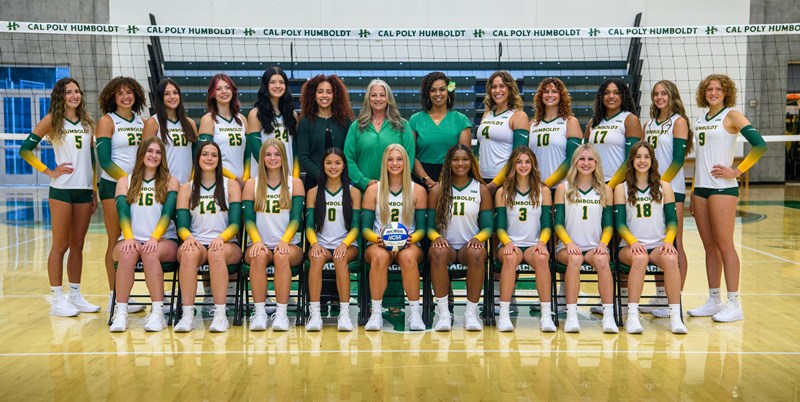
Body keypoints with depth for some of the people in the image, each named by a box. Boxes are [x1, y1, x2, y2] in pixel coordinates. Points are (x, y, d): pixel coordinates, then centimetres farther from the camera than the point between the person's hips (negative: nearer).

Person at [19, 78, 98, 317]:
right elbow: (25, 149, -4)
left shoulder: (87, 122, 12)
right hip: (62, 191, -4)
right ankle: (57, 300, 6)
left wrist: (94, 191, 12)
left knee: (78, 245, 9)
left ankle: (75, 296, 18)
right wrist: (49, 172, -9)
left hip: (85, 190, 4)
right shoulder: (52, 120, -1)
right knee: (60, 245, 0)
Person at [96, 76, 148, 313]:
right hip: (114, 186, -5)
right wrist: (128, 179, -17)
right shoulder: (107, 121, -2)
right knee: (116, 242, -1)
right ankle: (114, 297, 5)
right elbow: (104, 161, -9)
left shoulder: (141, 122, 13)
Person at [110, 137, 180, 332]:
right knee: (127, 254, -33)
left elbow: (167, 213, -3)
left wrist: (154, 238, -19)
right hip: (133, 239, 1)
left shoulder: (170, 182, 11)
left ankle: (158, 314, -32)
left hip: (164, 240, -1)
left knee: (151, 254, -35)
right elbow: (123, 213, 1)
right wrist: (129, 238, -18)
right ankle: (120, 314, -29)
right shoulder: (125, 182, 15)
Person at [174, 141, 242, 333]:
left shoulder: (231, 185, 10)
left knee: (217, 252, -36)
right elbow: (182, 225, 5)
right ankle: (187, 315, -34)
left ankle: (220, 314, -34)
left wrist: (221, 238, -20)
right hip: (197, 244, 1)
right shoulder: (186, 189, 14)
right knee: (189, 252, -35)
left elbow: (235, 223, 1)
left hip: (226, 245, -1)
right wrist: (188, 237, -18)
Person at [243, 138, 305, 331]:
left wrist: (284, 241, -19)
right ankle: (259, 312, -30)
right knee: (259, 255, -34)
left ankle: (281, 313, -30)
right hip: (260, 244, 1)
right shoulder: (252, 184, 12)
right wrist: (257, 241, -18)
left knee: (282, 255, -34)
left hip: (289, 245, -1)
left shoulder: (295, 183, 10)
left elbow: (296, 218, -1)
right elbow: (249, 219, 1)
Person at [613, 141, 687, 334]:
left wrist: (668, 241, -13)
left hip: (658, 246, 1)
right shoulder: (621, 188, 9)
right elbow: (619, 223, 2)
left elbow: (672, 219, 7)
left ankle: (675, 316, -30)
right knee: (640, 258, -36)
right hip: (631, 246, -1)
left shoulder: (664, 187, 13)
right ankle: (632, 316, -34)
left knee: (670, 259, -32)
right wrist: (633, 241, -17)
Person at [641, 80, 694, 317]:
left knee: (674, 245, -4)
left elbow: (678, 159, -11)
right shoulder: (648, 124, 16)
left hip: (672, 189, -6)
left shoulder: (678, 121, -3)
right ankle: (660, 296, 18)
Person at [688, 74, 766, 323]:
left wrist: (737, 171, -13)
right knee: (709, 247, 9)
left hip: (723, 188, -7)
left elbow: (760, 145, -13)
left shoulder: (732, 116, -3)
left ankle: (734, 304, 0)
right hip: (701, 188, 7)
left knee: (724, 245, -7)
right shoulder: (700, 120, 16)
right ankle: (714, 301, 16)